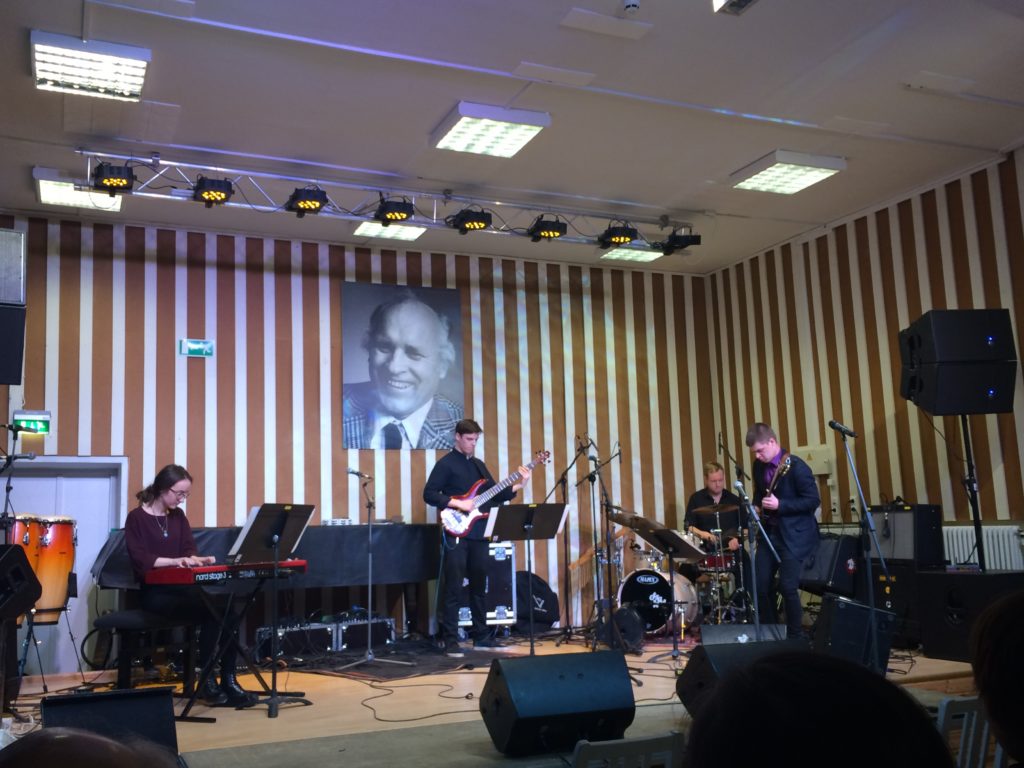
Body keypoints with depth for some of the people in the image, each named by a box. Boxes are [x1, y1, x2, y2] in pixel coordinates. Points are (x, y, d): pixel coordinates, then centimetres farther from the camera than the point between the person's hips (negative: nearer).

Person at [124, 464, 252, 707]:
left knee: (223, 609, -24)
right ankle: (207, 679, -15)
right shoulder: (136, 518, -3)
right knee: (209, 612, -28)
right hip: (154, 592, -5)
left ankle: (228, 680, -20)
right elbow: (140, 560, -14)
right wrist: (175, 561, -26)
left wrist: (197, 559, -11)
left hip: (181, 588, 5)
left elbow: (189, 550, 12)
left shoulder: (178, 516, 15)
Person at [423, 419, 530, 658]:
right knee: (454, 589, -5)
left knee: (479, 587, 13)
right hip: (456, 534, -7)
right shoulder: (445, 464, -4)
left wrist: (518, 485, 3)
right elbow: (429, 494, -11)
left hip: (479, 533, 7)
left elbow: (494, 496, 16)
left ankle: (481, 636, 22)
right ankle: (451, 641, -1)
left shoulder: (479, 464, 17)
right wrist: (458, 503, -19)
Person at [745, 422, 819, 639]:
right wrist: (756, 506, 0)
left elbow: (814, 500, -17)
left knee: (787, 587, -10)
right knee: (760, 586, 4)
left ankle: (795, 636, 8)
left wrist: (780, 505, -24)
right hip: (768, 533, 7)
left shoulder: (796, 466, -17)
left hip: (793, 535, -7)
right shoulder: (759, 465, 5)